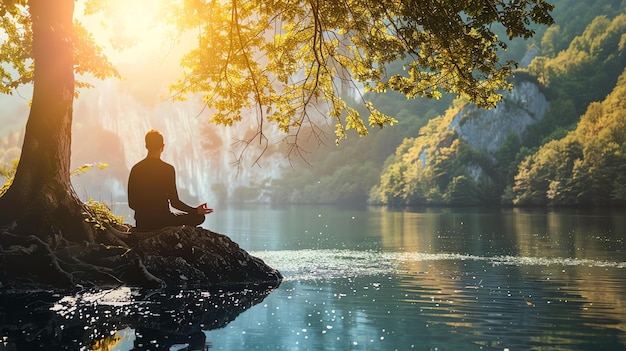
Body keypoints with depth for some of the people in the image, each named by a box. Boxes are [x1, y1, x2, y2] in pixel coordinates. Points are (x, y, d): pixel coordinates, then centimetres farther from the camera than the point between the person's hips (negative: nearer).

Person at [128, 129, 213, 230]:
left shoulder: (136, 169, 1)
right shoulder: (168, 169, -11)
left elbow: (131, 203, 4)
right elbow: (174, 202, -11)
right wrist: (196, 211, 1)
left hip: (141, 224, 6)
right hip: (162, 221, -6)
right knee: (199, 217, 9)